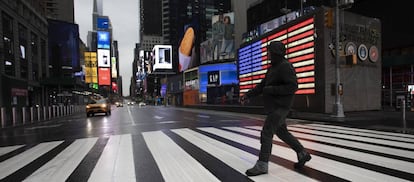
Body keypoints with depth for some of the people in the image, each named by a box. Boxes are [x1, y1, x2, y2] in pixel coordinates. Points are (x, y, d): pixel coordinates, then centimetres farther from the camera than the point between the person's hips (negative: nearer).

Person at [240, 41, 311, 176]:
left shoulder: (285, 66, -13)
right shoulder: (273, 67, 16)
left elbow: (293, 87, -21)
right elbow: (262, 85, 15)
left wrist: (271, 90, -20)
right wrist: (248, 95, 6)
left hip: (280, 107, -10)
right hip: (273, 106, 10)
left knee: (266, 133, -9)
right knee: (282, 132, 18)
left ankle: (262, 165, 0)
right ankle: (303, 154, 34)